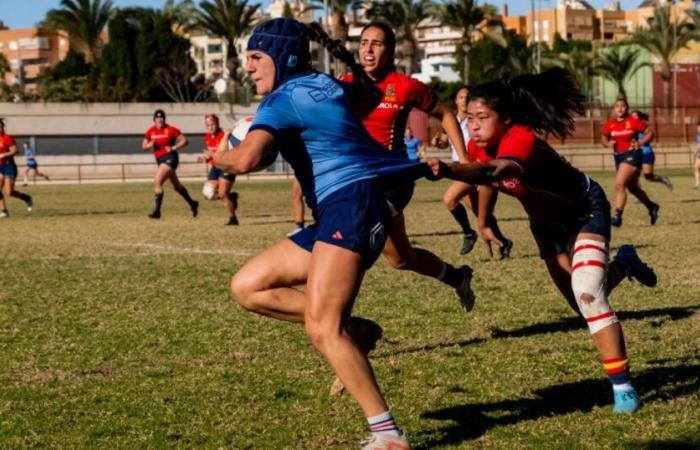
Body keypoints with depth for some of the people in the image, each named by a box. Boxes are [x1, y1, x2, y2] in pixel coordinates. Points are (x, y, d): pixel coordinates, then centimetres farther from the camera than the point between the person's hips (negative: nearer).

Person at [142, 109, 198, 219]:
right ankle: (192, 204, 39)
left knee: (157, 182, -21)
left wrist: (173, 148, -19)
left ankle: (157, 211, -19)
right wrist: (149, 145, -12)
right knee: (176, 185, 20)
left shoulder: (170, 129, -10)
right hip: (159, 159, 7)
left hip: (170, 158, -7)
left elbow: (184, 141, -7)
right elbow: (143, 146, 10)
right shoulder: (151, 131, 4)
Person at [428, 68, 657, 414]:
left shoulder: (521, 139, -39)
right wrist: (485, 222, 8)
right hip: (547, 221, 7)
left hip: (585, 210, -7)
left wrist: (448, 170, -77)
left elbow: (495, 170, -61)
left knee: (587, 293, -25)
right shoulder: (478, 148, -17)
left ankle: (622, 385, -14)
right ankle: (623, 264, 46)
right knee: (581, 303, 13)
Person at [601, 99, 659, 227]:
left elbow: (650, 133, -1)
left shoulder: (634, 122, -8)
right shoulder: (610, 124, 4)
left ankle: (618, 216, -21)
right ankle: (651, 207, 43)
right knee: (633, 188, 20)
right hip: (618, 156, 7)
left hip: (632, 155, -7)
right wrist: (608, 143, -5)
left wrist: (640, 143, -15)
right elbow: (603, 138, 16)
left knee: (619, 184, -21)